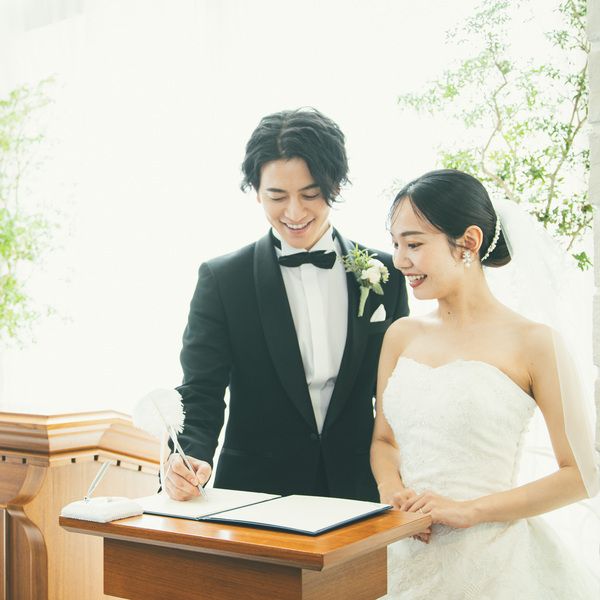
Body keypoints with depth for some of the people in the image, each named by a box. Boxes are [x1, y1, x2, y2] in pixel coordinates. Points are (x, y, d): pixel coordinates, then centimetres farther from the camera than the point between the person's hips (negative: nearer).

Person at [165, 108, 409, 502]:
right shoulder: (222, 280, -5)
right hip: (254, 493, -1)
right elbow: (200, 393, -7)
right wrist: (190, 460, -27)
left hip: (357, 496, 2)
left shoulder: (384, 275, 0)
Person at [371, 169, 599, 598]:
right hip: (405, 556, 4)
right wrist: (392, 491, -7)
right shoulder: (401, 336, 4)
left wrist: (469, 510, -13)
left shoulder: (532, 342, -10)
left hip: (490, 561, -4)